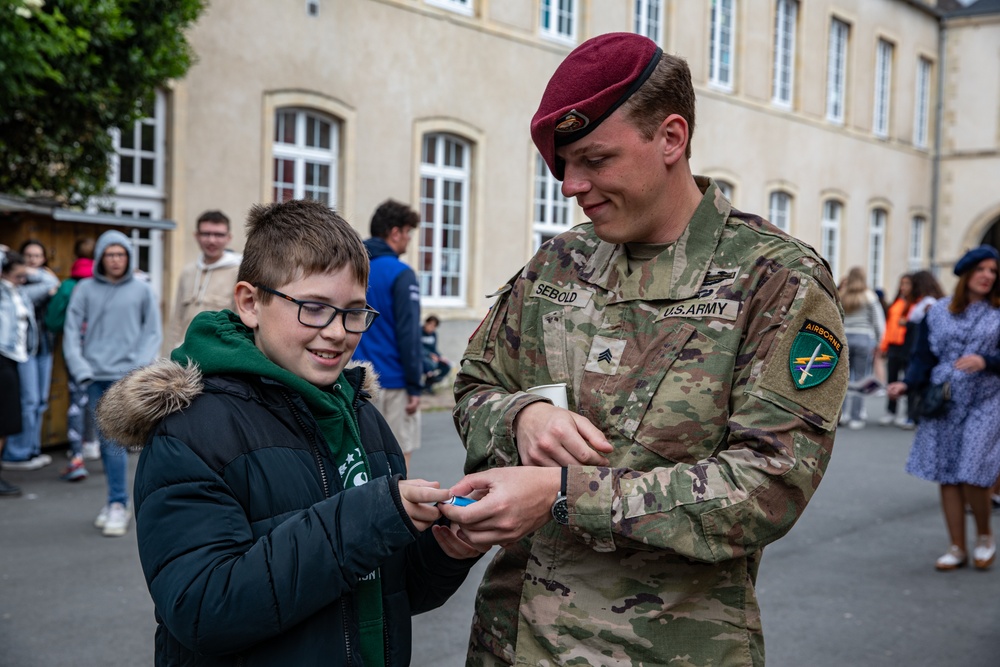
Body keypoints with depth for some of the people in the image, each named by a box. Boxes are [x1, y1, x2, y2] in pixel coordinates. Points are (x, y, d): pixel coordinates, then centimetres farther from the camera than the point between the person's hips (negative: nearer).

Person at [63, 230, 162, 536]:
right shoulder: (85, 289, 7)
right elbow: (72, 332, 4)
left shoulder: (142, 290, 3)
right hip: (95, 376, 3)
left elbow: (153, 332, 3)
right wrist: (80, 368, -7)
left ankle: (118, 505, -6)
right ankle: (115, 500, 20)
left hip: (126, 376, -3)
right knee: (105, 440, 9)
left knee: (116, 439, -11)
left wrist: (139, 366, -10)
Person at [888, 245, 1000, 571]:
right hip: (943, 404, 2)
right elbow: (924, 357, 6)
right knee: (947, 477, 4)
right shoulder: (938, 312, 8)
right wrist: (908, 384, -10)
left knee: (972, 476, -10)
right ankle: (957, 548, 16)